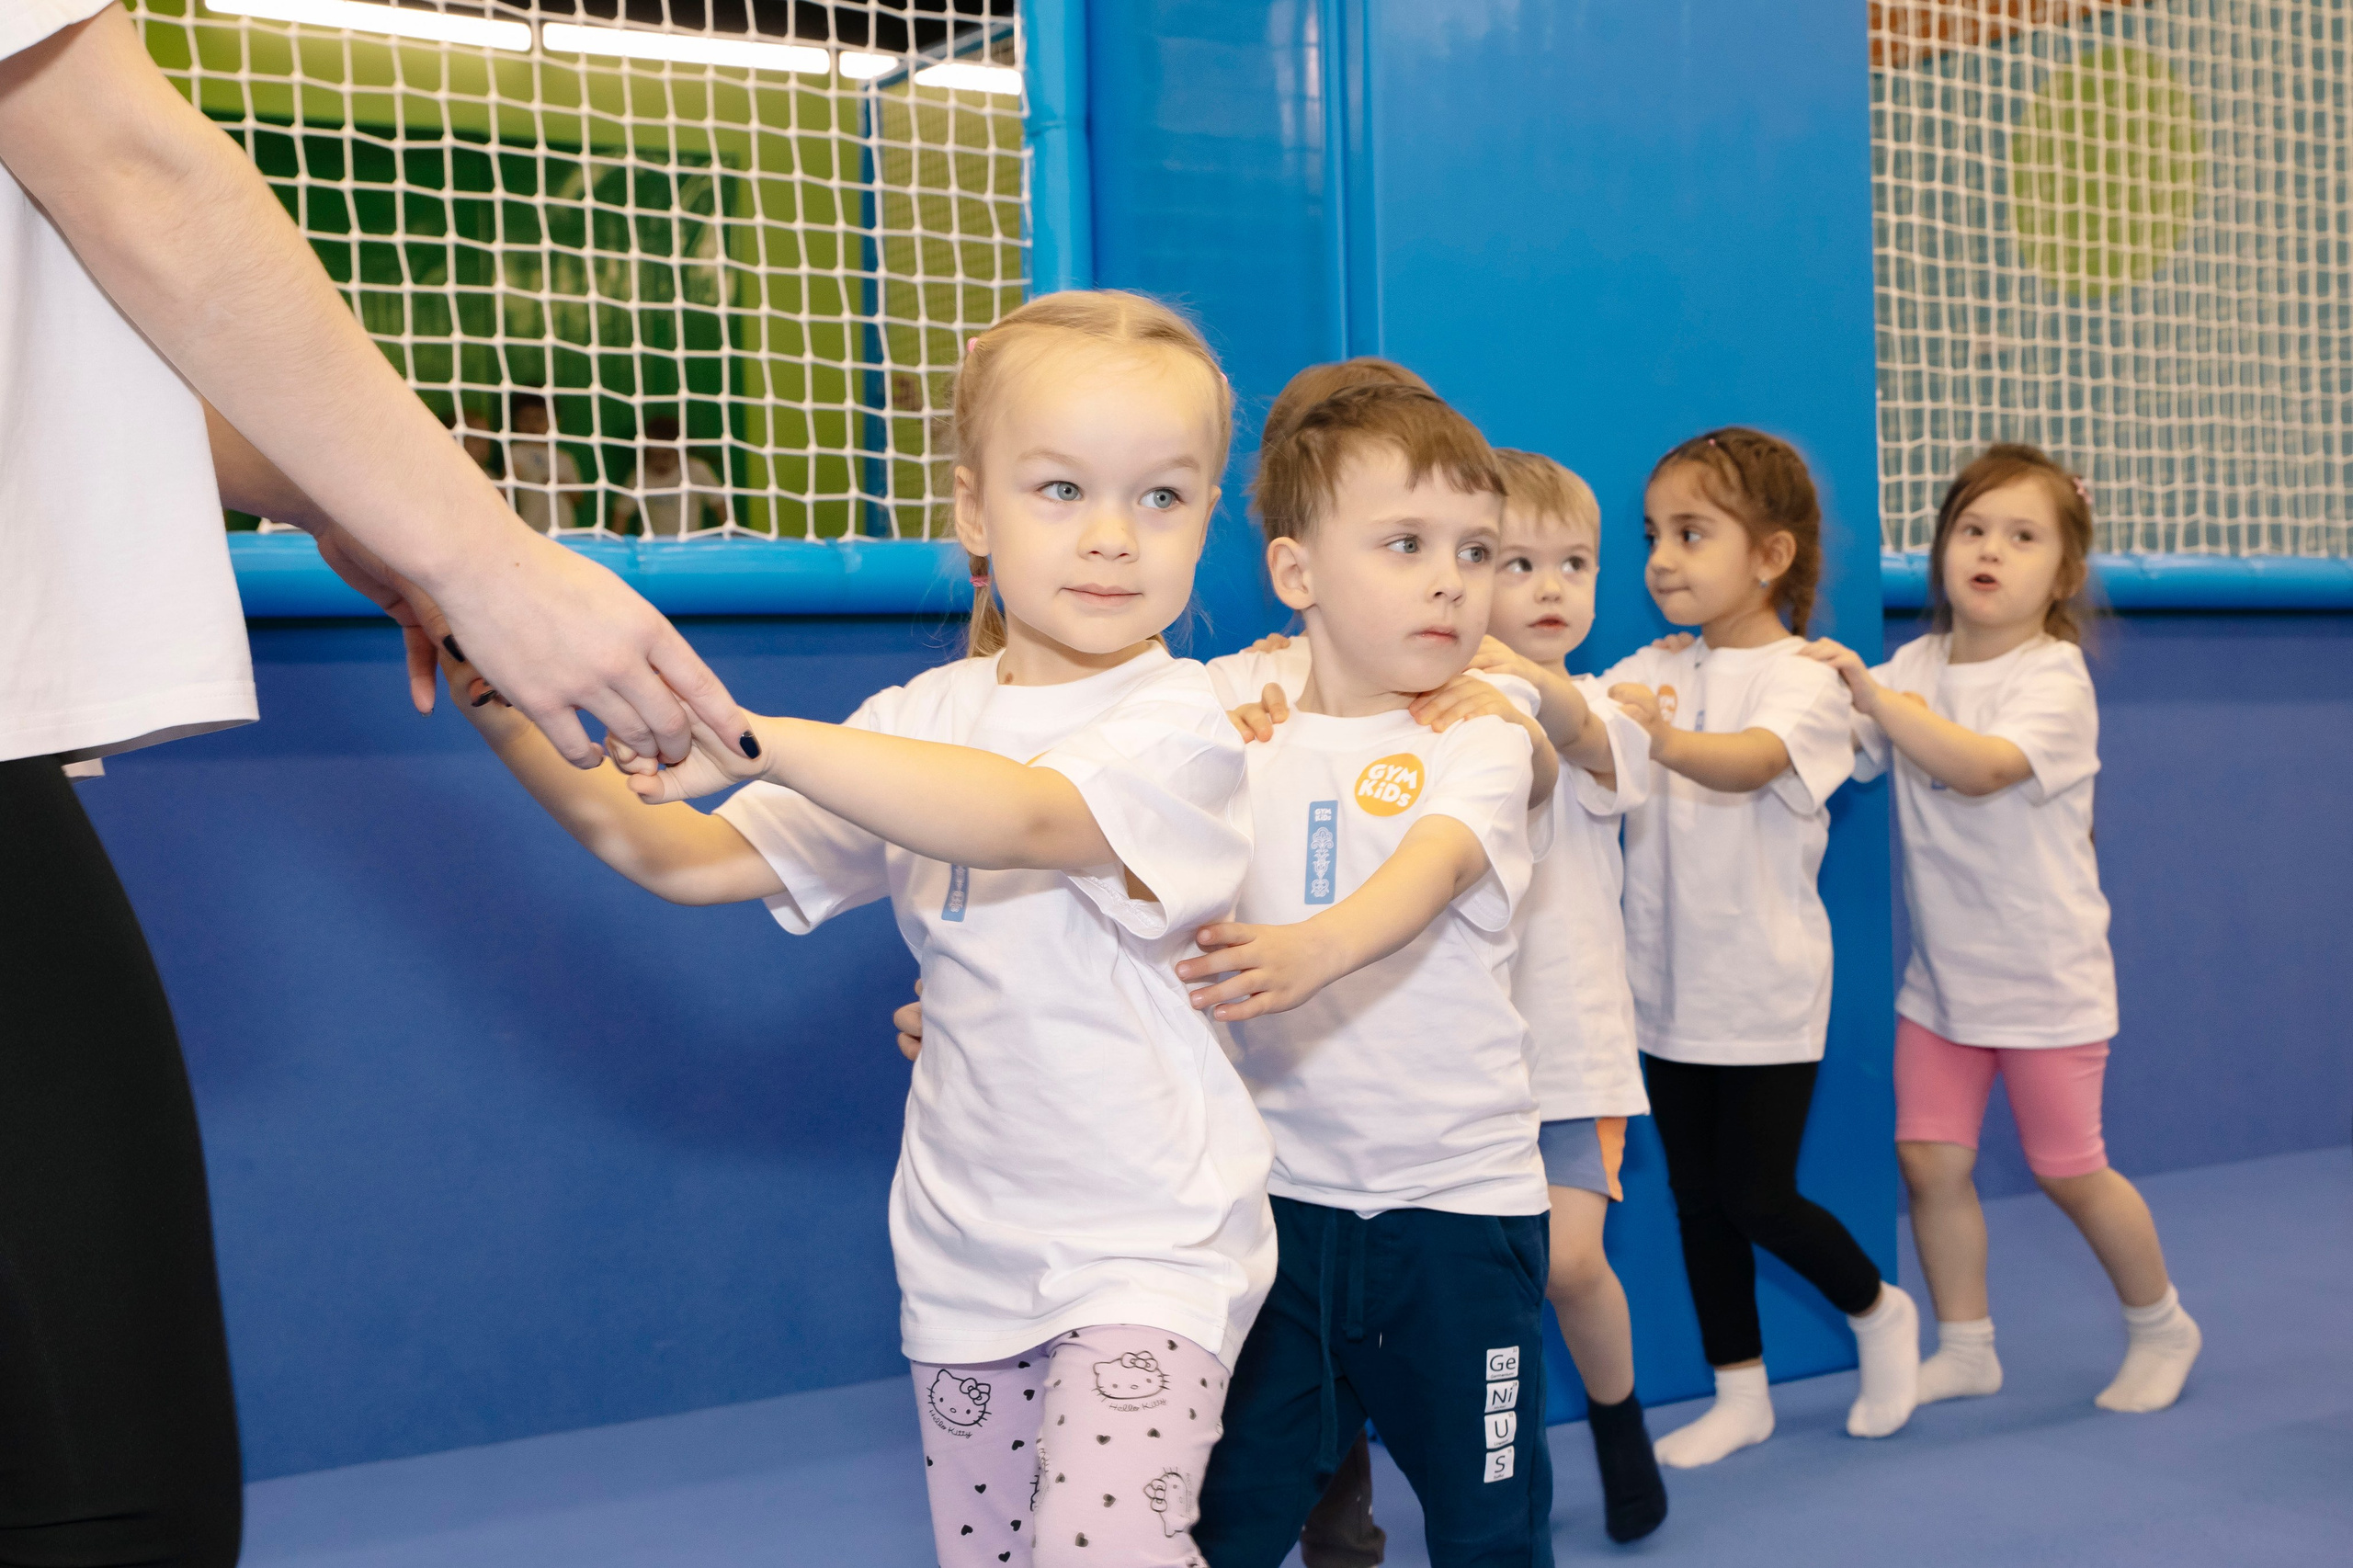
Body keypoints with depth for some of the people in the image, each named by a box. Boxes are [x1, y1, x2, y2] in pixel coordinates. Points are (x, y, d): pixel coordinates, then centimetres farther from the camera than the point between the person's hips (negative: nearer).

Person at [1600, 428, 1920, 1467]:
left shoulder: (1803, 679, -11)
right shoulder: (1652, 672, 5)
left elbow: (1748, 761, -32)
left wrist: (1664, 736, -52)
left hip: (1765, 990, -5)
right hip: (1668, 987, 5)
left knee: (1761, 1199, 0)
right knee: (1697, 1198, 11)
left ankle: (1880, 1311, 29)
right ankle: (1740, 1393, 26)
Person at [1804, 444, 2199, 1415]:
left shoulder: (2056, 680, -15)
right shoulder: (1914, 667, 3)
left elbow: (1981, 766, -32)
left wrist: (1873, 693, -37)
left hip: (2044, 978, -5)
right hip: (1942, 973, 5)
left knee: (2068, 1171, 5)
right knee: (1930, 1160, 0)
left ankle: (2160, 1327, 30)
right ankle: (1964, 1351, 17)